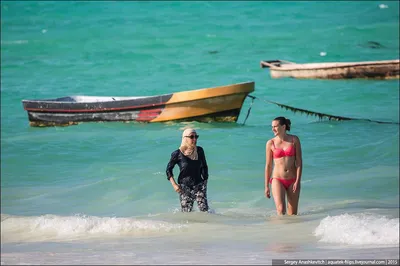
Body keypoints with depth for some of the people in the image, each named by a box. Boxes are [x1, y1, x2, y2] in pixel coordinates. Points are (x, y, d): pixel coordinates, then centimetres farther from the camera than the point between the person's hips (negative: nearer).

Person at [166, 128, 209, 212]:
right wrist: (174, 184, -8)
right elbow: (169, 169, 0)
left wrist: (205, 181, 10)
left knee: (204, 210, -9)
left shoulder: (200, 151, -1)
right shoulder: (178, 154, -10)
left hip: (199, 185, 2)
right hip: (185, 187, -2)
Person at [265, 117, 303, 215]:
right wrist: (266, 186, 4)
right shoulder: (270, 143, 1)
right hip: (278, 179, -1)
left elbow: (299, 161, 0)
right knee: (281, 210, -19)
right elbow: (268, 165, 5)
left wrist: (297, 181, -9)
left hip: (292, 180, 1)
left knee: (293, 213, 4)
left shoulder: (294, 140, 1)